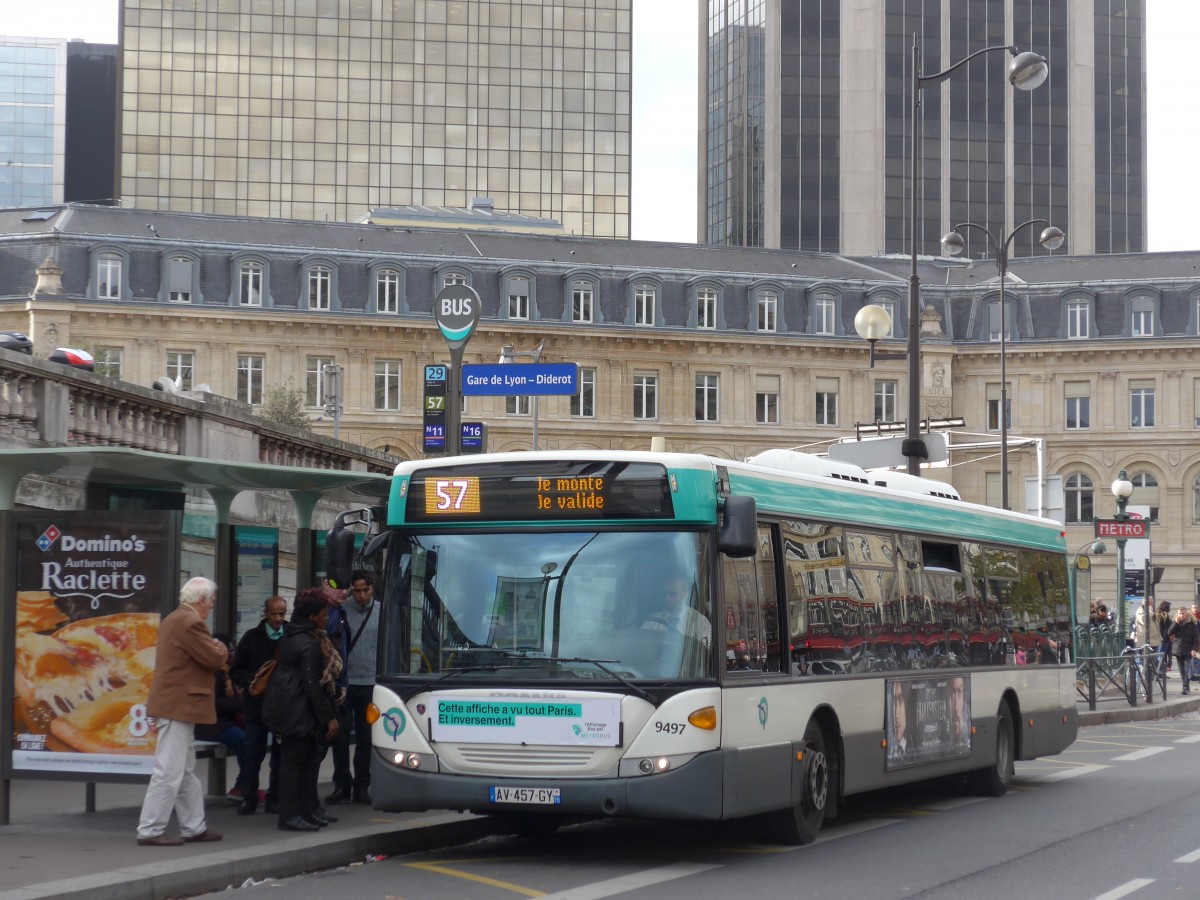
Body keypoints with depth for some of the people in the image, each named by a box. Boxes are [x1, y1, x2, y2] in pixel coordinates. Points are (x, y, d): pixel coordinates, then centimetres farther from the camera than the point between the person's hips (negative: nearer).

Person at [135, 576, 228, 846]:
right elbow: (216, 659, -16)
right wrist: (220, 647, 3)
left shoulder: (173, 620, 16)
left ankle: (194, 827, 23)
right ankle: (150, 831, -6)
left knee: (186, 770, 16)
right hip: (179, 706, -11)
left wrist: (215, 650, 9)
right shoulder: (190, 623, -17)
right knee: (169, 771, -8)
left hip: (174, 705, 11)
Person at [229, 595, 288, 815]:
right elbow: (236, 671, 4)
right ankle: (249, 799, 8)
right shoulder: (252, 638, 3)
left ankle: (275, 799, 14)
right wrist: (254, 682, -12)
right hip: (256, 704, 0)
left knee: (280, 756, 7)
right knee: (253, 755, 1)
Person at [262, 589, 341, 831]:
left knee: (310, 756, 16)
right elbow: (313, 685, -22)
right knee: (293, 760, -5)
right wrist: (329, 717, -17)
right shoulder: (310, 644, -21)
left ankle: (308, 809, 23)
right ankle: (289, 816, -1)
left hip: (287, 707, 10)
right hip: (297, 711, -10)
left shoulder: (291, 635, 10)